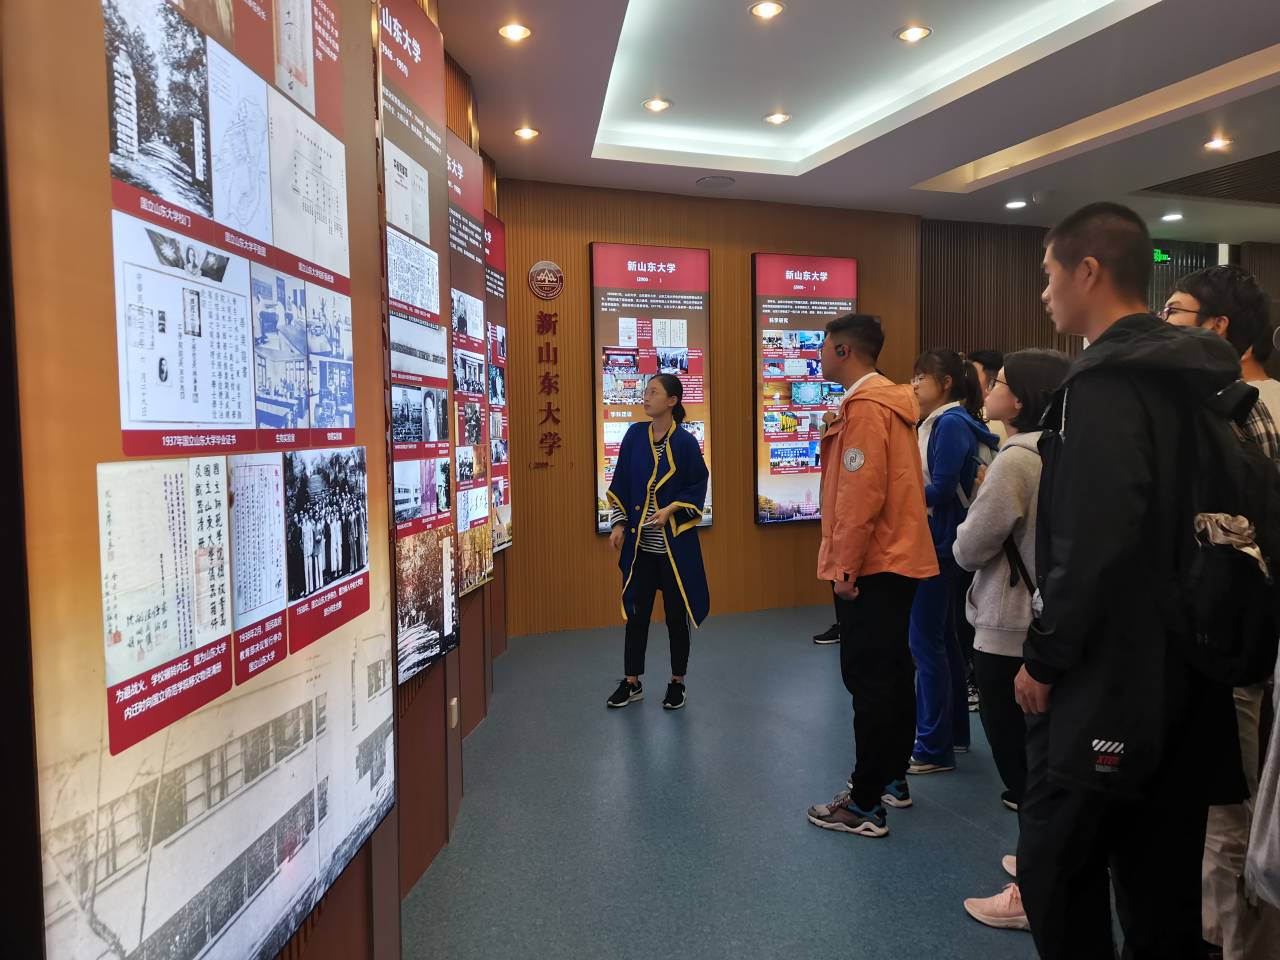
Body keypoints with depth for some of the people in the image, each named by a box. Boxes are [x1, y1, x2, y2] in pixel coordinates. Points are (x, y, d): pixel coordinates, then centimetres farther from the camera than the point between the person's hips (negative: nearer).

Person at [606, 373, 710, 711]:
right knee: (636, 611, 10)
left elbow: (698, 487, -2)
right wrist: (619, 524, 2)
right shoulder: (635, 435, 3)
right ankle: (632, 682, 24)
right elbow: (621, 484, 8)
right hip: (639, 541, 3)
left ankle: (677, 684, 24)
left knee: (676, 614, 8)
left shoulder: (685, 442, -7)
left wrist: (671, 510, -16)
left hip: (675, 543, -3)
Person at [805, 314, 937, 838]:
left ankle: (865, 806, 5)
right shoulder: (890, 402, 14)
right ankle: (893, 779, 30)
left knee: (869, 680, -4)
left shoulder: (864, 407, -16)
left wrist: (844, 567, -19)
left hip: (871, 567, -10)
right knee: (894, 672, 16)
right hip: (900, 559, 10)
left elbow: (862, 494, -23)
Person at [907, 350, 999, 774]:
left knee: (927, 642, -4)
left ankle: (934, 750, 5)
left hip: (940, 546, -10)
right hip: (935, 544, 10)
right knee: (943, 638, 17)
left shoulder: (952, 423, -15)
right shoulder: (940, 422, 14)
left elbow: (942, 489, -20)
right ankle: (955, 731, 30)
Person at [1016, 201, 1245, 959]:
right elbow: (1180, 525, 15)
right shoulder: (1196, 379, 11)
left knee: (1056, 868, 4)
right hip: (1178, 666, 9)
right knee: (1162, 876, 18)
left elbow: (1090, 544, -25)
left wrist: (1044, 656, -15)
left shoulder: (1104, 385, -18)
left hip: (1107, 675, -9)